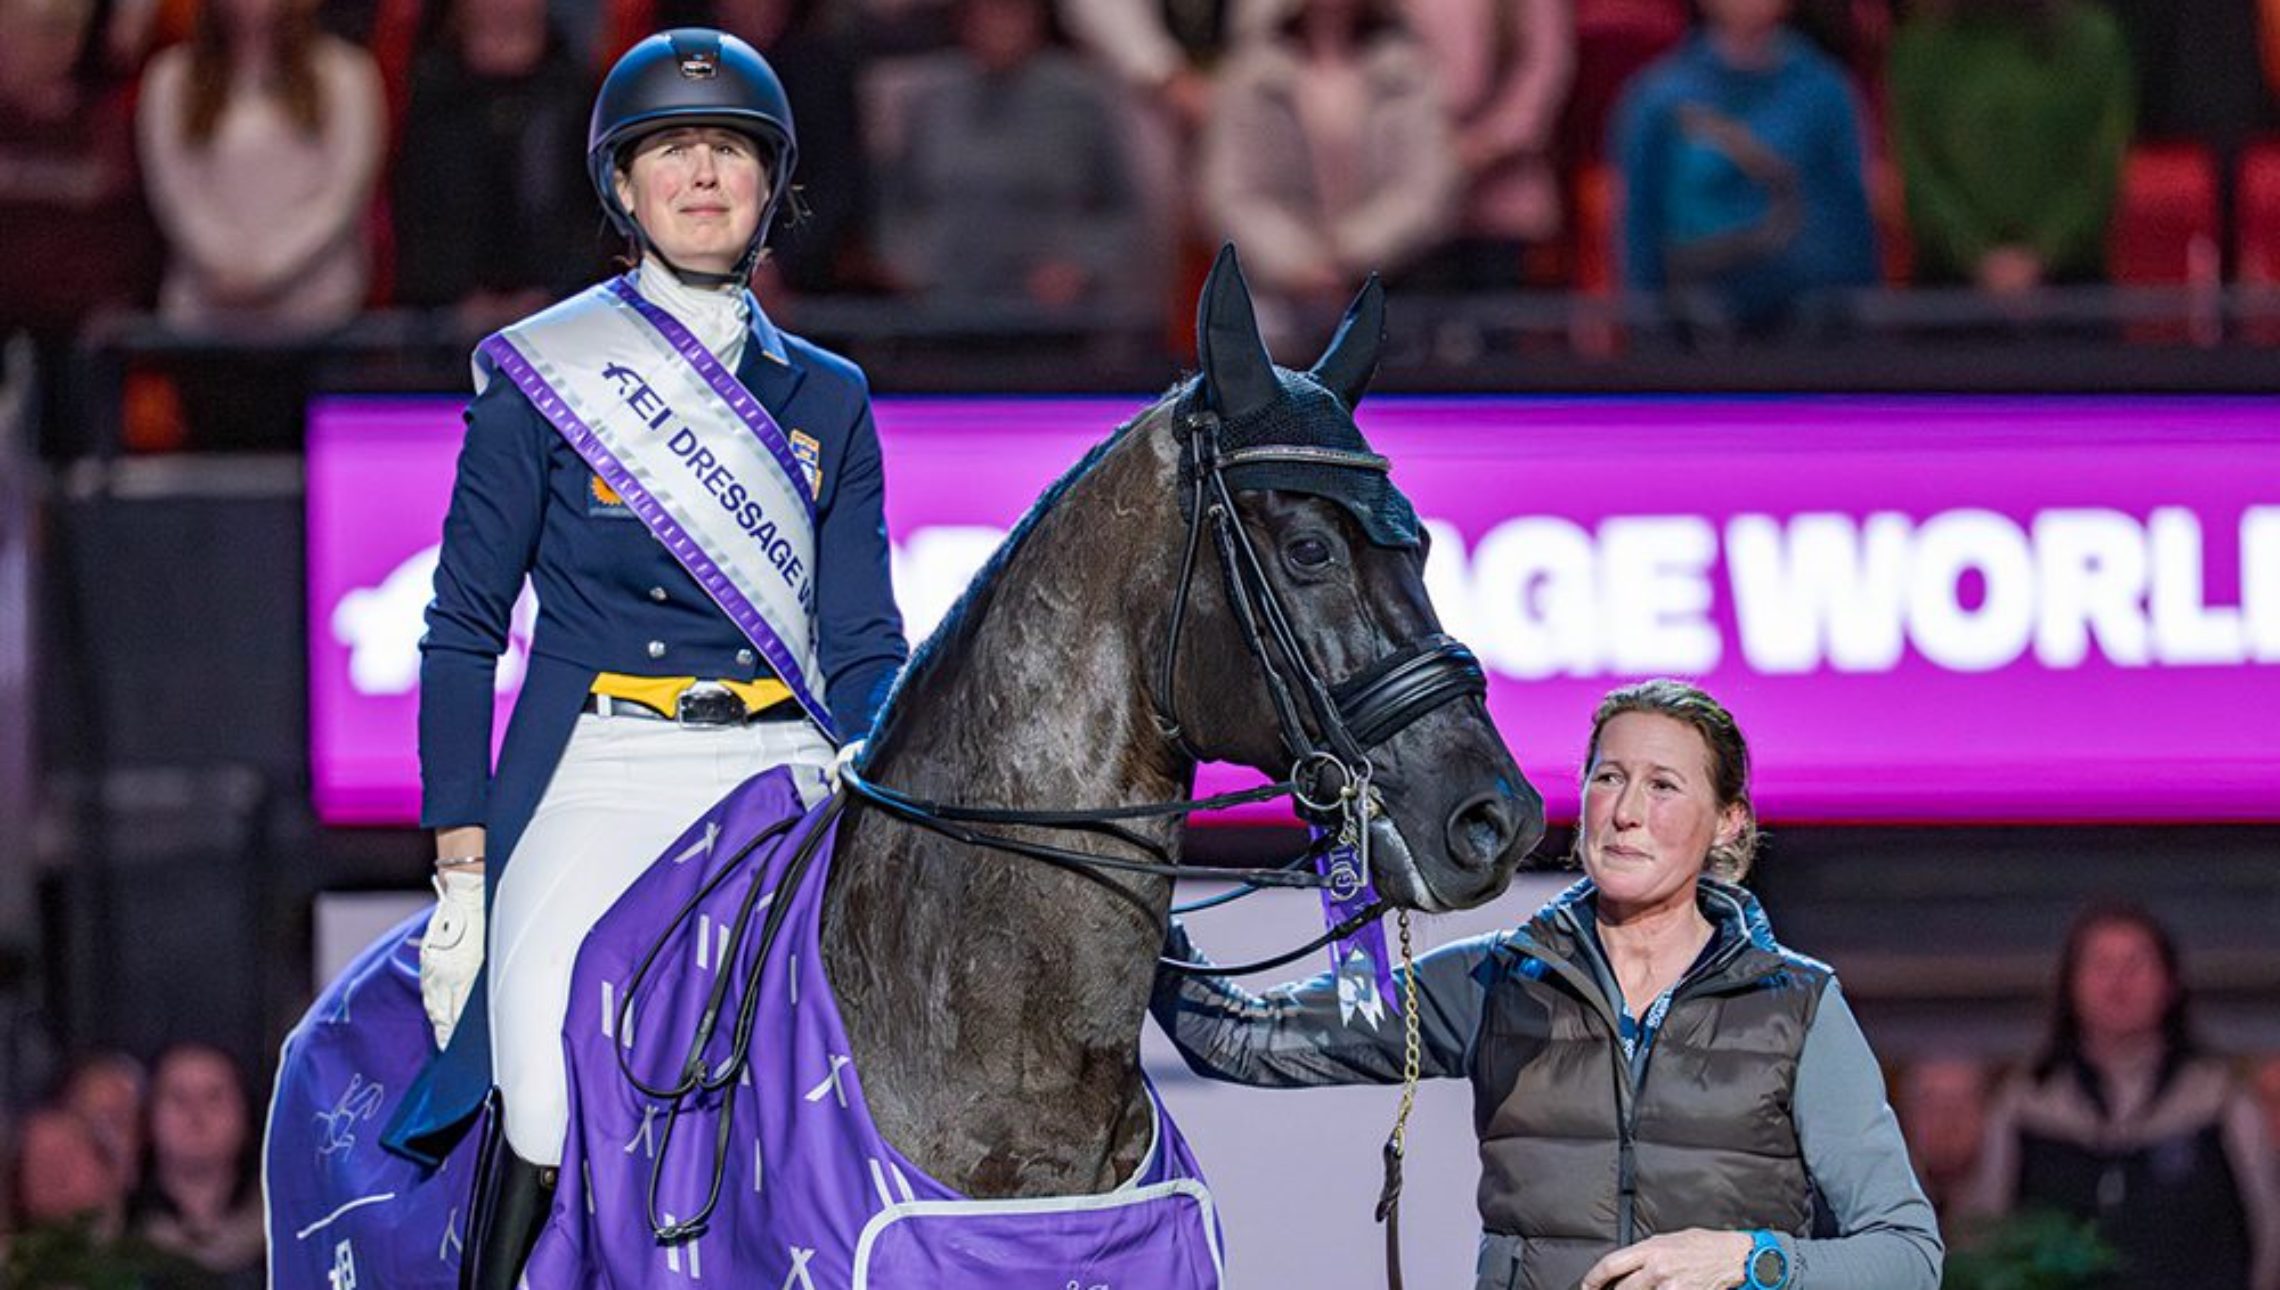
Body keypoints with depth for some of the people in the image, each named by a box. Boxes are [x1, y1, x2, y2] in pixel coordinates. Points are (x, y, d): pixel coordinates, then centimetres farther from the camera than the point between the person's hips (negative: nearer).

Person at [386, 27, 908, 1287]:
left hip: (784, 778, 3)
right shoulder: (540, 376, 7)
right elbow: (463, 631, 6)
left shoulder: (827, 400, 15)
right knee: (552, 1130, -21)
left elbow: (862, 648, 12)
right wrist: (460, 868, -3)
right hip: (591, 784, -3)